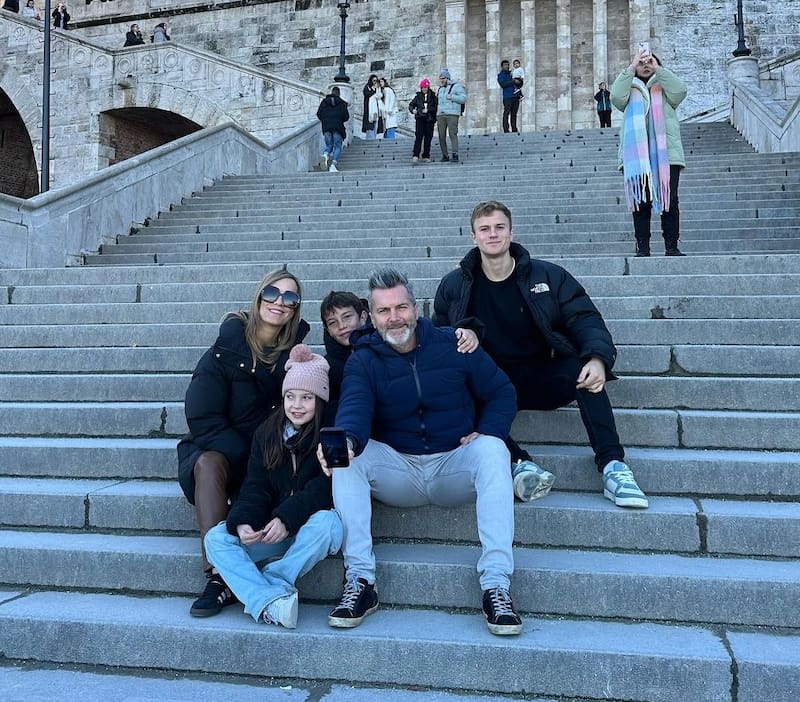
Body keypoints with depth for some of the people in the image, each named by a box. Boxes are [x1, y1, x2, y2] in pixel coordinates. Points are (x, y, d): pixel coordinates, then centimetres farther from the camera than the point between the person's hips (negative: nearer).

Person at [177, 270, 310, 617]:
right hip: (220, 449, -2)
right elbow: (202, 419, -12)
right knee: (209, 463, -34)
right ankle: (218, 574, -38)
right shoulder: (227, 349, -7)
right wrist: (251, 459, -19)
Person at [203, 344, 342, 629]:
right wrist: (242, 522, -20)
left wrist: (287, 518, -28)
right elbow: (256, 487, 0)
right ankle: (271, 601, -37)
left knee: (325, 523, -37)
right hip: (272, 530, 4)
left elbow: (326, 488, -16)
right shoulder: (267, 433, 7)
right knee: (216, 538, -16)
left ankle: (268, 583, -26)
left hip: (313, 523, -4)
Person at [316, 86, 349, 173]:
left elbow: (318, 114, 6)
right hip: (338, 127, -2)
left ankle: (325, 155, -18)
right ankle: (333, 165, -13)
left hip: (326, 127, 2)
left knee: (328, 145, 15)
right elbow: (346, 117, -1)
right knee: (337, 146, 3)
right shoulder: (342, 103, 3)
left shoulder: (324, 101, 9)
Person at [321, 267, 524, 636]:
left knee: (492, 450, -30)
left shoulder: (453, 345, 1)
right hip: (397, 473, 1)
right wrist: (346, 440, -44)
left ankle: (496, 586, -33)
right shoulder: (362, 361, 0)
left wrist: (486, 434, -10)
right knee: (345, 457, -24)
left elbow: (501, 394, 9)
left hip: (456, 468, 0)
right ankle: (360, 582, -25)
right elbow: (354, 409, -21)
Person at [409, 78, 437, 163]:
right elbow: (411, 104, 16)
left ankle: (426, 156, 10)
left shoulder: (433, 96, 7)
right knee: (419, 136, -13)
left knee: (428, 137, 2)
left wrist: (428, 110, -15)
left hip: (429, 119, 0)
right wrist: (412, 110, -5)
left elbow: (436, 107, -2)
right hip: (420, 118, 0)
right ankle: (415, 155, -19)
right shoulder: (418, 96, 12)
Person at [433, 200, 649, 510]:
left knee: (584, 370, -31)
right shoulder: (454, 285, 6)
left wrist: (597, 359, -24)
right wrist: (464, 334, -14)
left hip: (543, 379, 0)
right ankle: (519, 463, -39)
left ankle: (612, 466, -31)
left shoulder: (548, 276, 4)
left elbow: (584, 319, -2)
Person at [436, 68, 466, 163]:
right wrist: (436, 115, 20)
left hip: (452, 114, -6)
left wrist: (451, 97, -14)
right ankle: (445, 155, 4)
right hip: (440, 115, 6)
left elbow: (463, 98, -5)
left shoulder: (456, 86, 4)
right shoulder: (440, 89, 23)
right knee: (441, 136, -2)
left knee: (453, 134, -15)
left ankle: (455, 155, -17)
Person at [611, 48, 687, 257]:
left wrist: (658, 68, -4)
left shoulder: (664, 88, 18)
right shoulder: (630, 90, 17)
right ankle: (642, 247, 1)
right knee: (640, 202, -1)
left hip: (666, 154, 0)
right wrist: (630, 68, -5)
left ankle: (671, 246, -2)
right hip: (636, 156, 0)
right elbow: (616, 97, -4)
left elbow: (680, 90, -4)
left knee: (669, 200, -5)